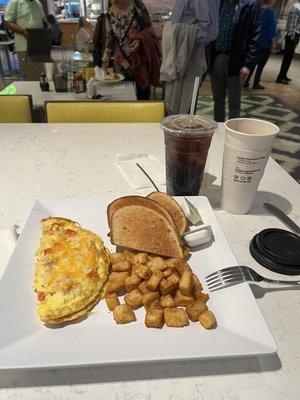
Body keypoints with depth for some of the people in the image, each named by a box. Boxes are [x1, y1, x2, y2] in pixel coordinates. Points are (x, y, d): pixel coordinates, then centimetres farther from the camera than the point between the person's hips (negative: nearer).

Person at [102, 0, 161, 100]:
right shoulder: (110, 13, 2)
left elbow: (149, 27, -1)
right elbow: (109, 41, 7)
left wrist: (140, 39, -21)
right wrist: (104, 65, 3)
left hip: (140, 59, -2)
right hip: (122, 62, 3)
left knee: (143, 95, 2)